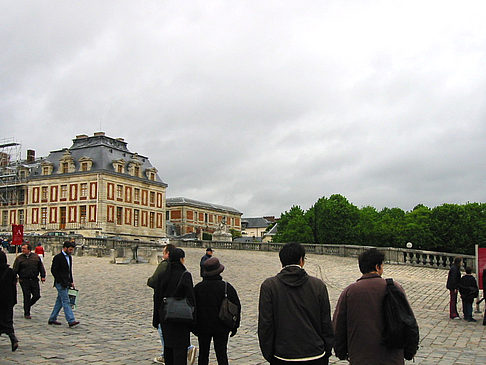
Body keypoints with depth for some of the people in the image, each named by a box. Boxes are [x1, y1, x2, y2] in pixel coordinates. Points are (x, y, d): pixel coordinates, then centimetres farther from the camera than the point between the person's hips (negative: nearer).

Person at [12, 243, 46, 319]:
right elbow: (15, 270, 0)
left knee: (37, 295, 0)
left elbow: (41, 267, 11)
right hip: (24, 281, -2)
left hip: (34, 280, 2)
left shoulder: (36, 257, 6)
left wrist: (43, 276, 5)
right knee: (27, 297, 0)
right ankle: (27, 314, 12)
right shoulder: (19, 258, 0)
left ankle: (27, 306, 27)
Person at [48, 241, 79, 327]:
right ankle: (71, 321, -14)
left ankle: (52, 319, 22)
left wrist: (71, 281, 12)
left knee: (60, 301, 13)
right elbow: (53, 270, -14)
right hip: (60, 284, -8)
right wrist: (61, 282, -16)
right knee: (66, 302, -10)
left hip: (66, 284, 8)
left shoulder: (69, 257, 14)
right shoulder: (58, 257, -12)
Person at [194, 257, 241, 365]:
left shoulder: (198, 287, -6)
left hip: (202, 328, 1)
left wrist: (194, 327, 12)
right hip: (221, 329, -1)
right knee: (222, 355, 6)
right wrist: (234, 326, 6)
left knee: (203, 355, 14)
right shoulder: (227, 287, -10)